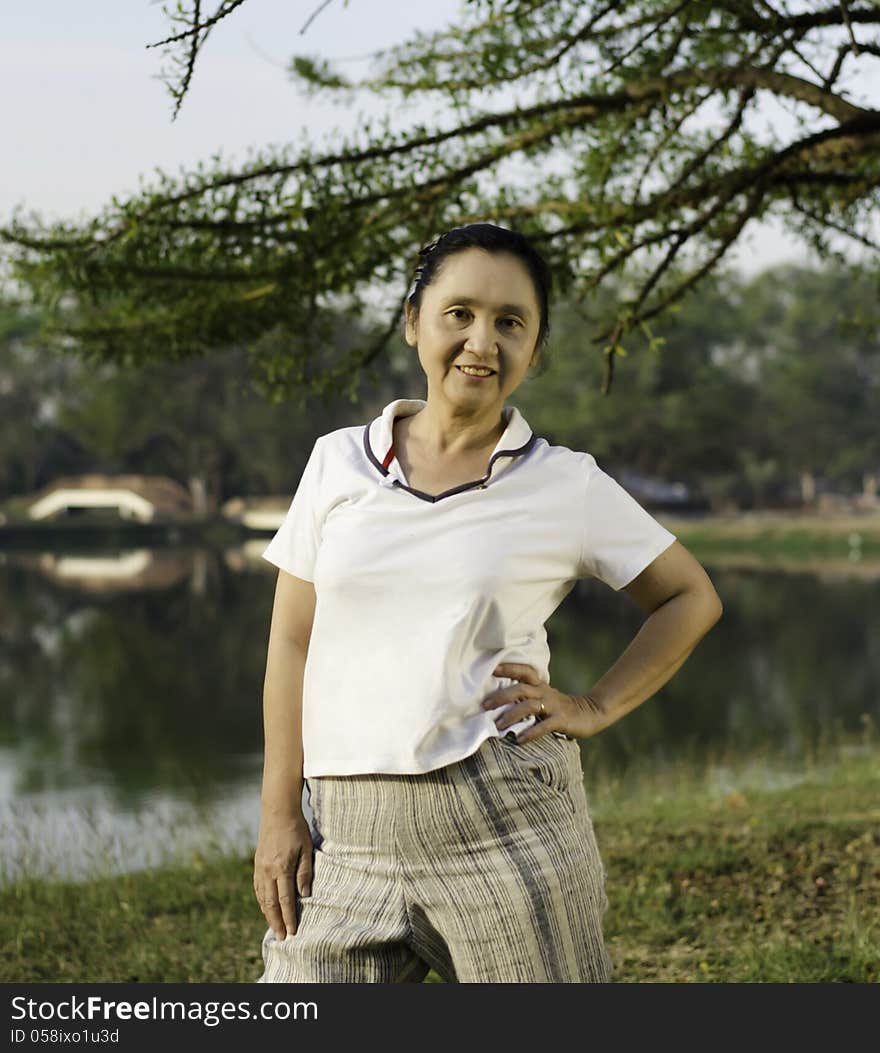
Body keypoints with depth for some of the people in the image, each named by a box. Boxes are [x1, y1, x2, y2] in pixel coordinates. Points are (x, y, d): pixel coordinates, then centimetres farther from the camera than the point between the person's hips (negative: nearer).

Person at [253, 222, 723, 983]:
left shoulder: (569, 486, 2)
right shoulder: (339, 464, 7)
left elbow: (691, 598, 14)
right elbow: (293, 643, 8)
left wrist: (596, 709, 2)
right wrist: (281, 814, 3)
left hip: (507, 822, -2)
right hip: (349, 837, 2)